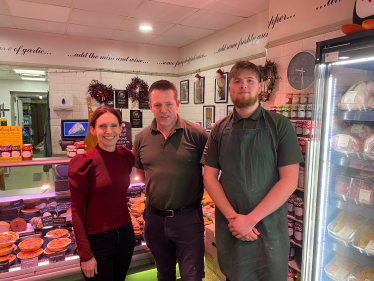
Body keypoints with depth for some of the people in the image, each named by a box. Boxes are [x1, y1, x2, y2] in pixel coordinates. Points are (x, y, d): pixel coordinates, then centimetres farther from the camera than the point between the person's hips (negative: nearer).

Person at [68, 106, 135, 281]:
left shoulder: (127, 157, -3)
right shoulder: (83, 163, -17)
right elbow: (77, 211, -12)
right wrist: (85, 255, -12)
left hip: (125, 235, 5)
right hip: (97, 240, -5)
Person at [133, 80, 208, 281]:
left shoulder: (196, 134, -13)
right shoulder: (141, 138, -1)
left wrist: (199, 189, -8)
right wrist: (156, 186, 4)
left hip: (187, 217, -3)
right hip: (154, 217, 4)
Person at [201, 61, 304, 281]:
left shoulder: (280, 126, -7)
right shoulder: (219, 130, 1)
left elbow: (289, 181, -11)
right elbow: (210, 176, 0)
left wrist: (251, 219, -16)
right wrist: (233, 217, -12)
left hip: (268, 227, -2)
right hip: (229, 228, 2)